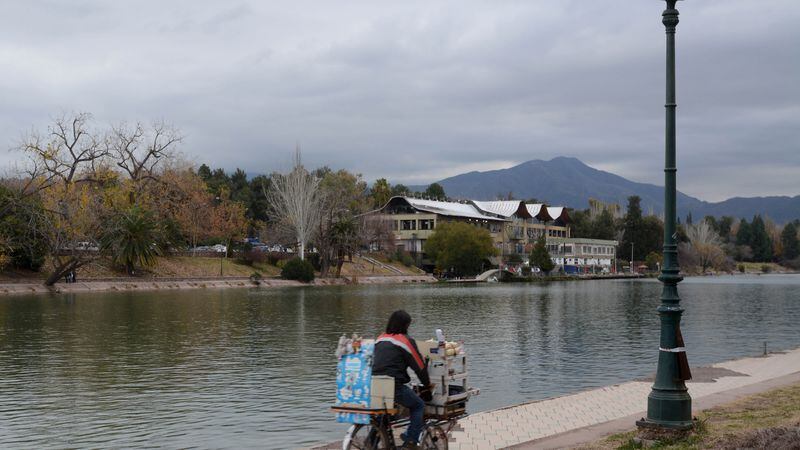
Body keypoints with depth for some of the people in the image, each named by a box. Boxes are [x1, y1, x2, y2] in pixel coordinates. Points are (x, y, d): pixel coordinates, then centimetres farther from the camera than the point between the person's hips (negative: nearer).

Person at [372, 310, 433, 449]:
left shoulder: (380, 339, 16)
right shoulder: (406, 341, -5)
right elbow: (420, 367, 0)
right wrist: (427, 386, 15)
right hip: (394, 386, -6)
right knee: (419, 405, 15)